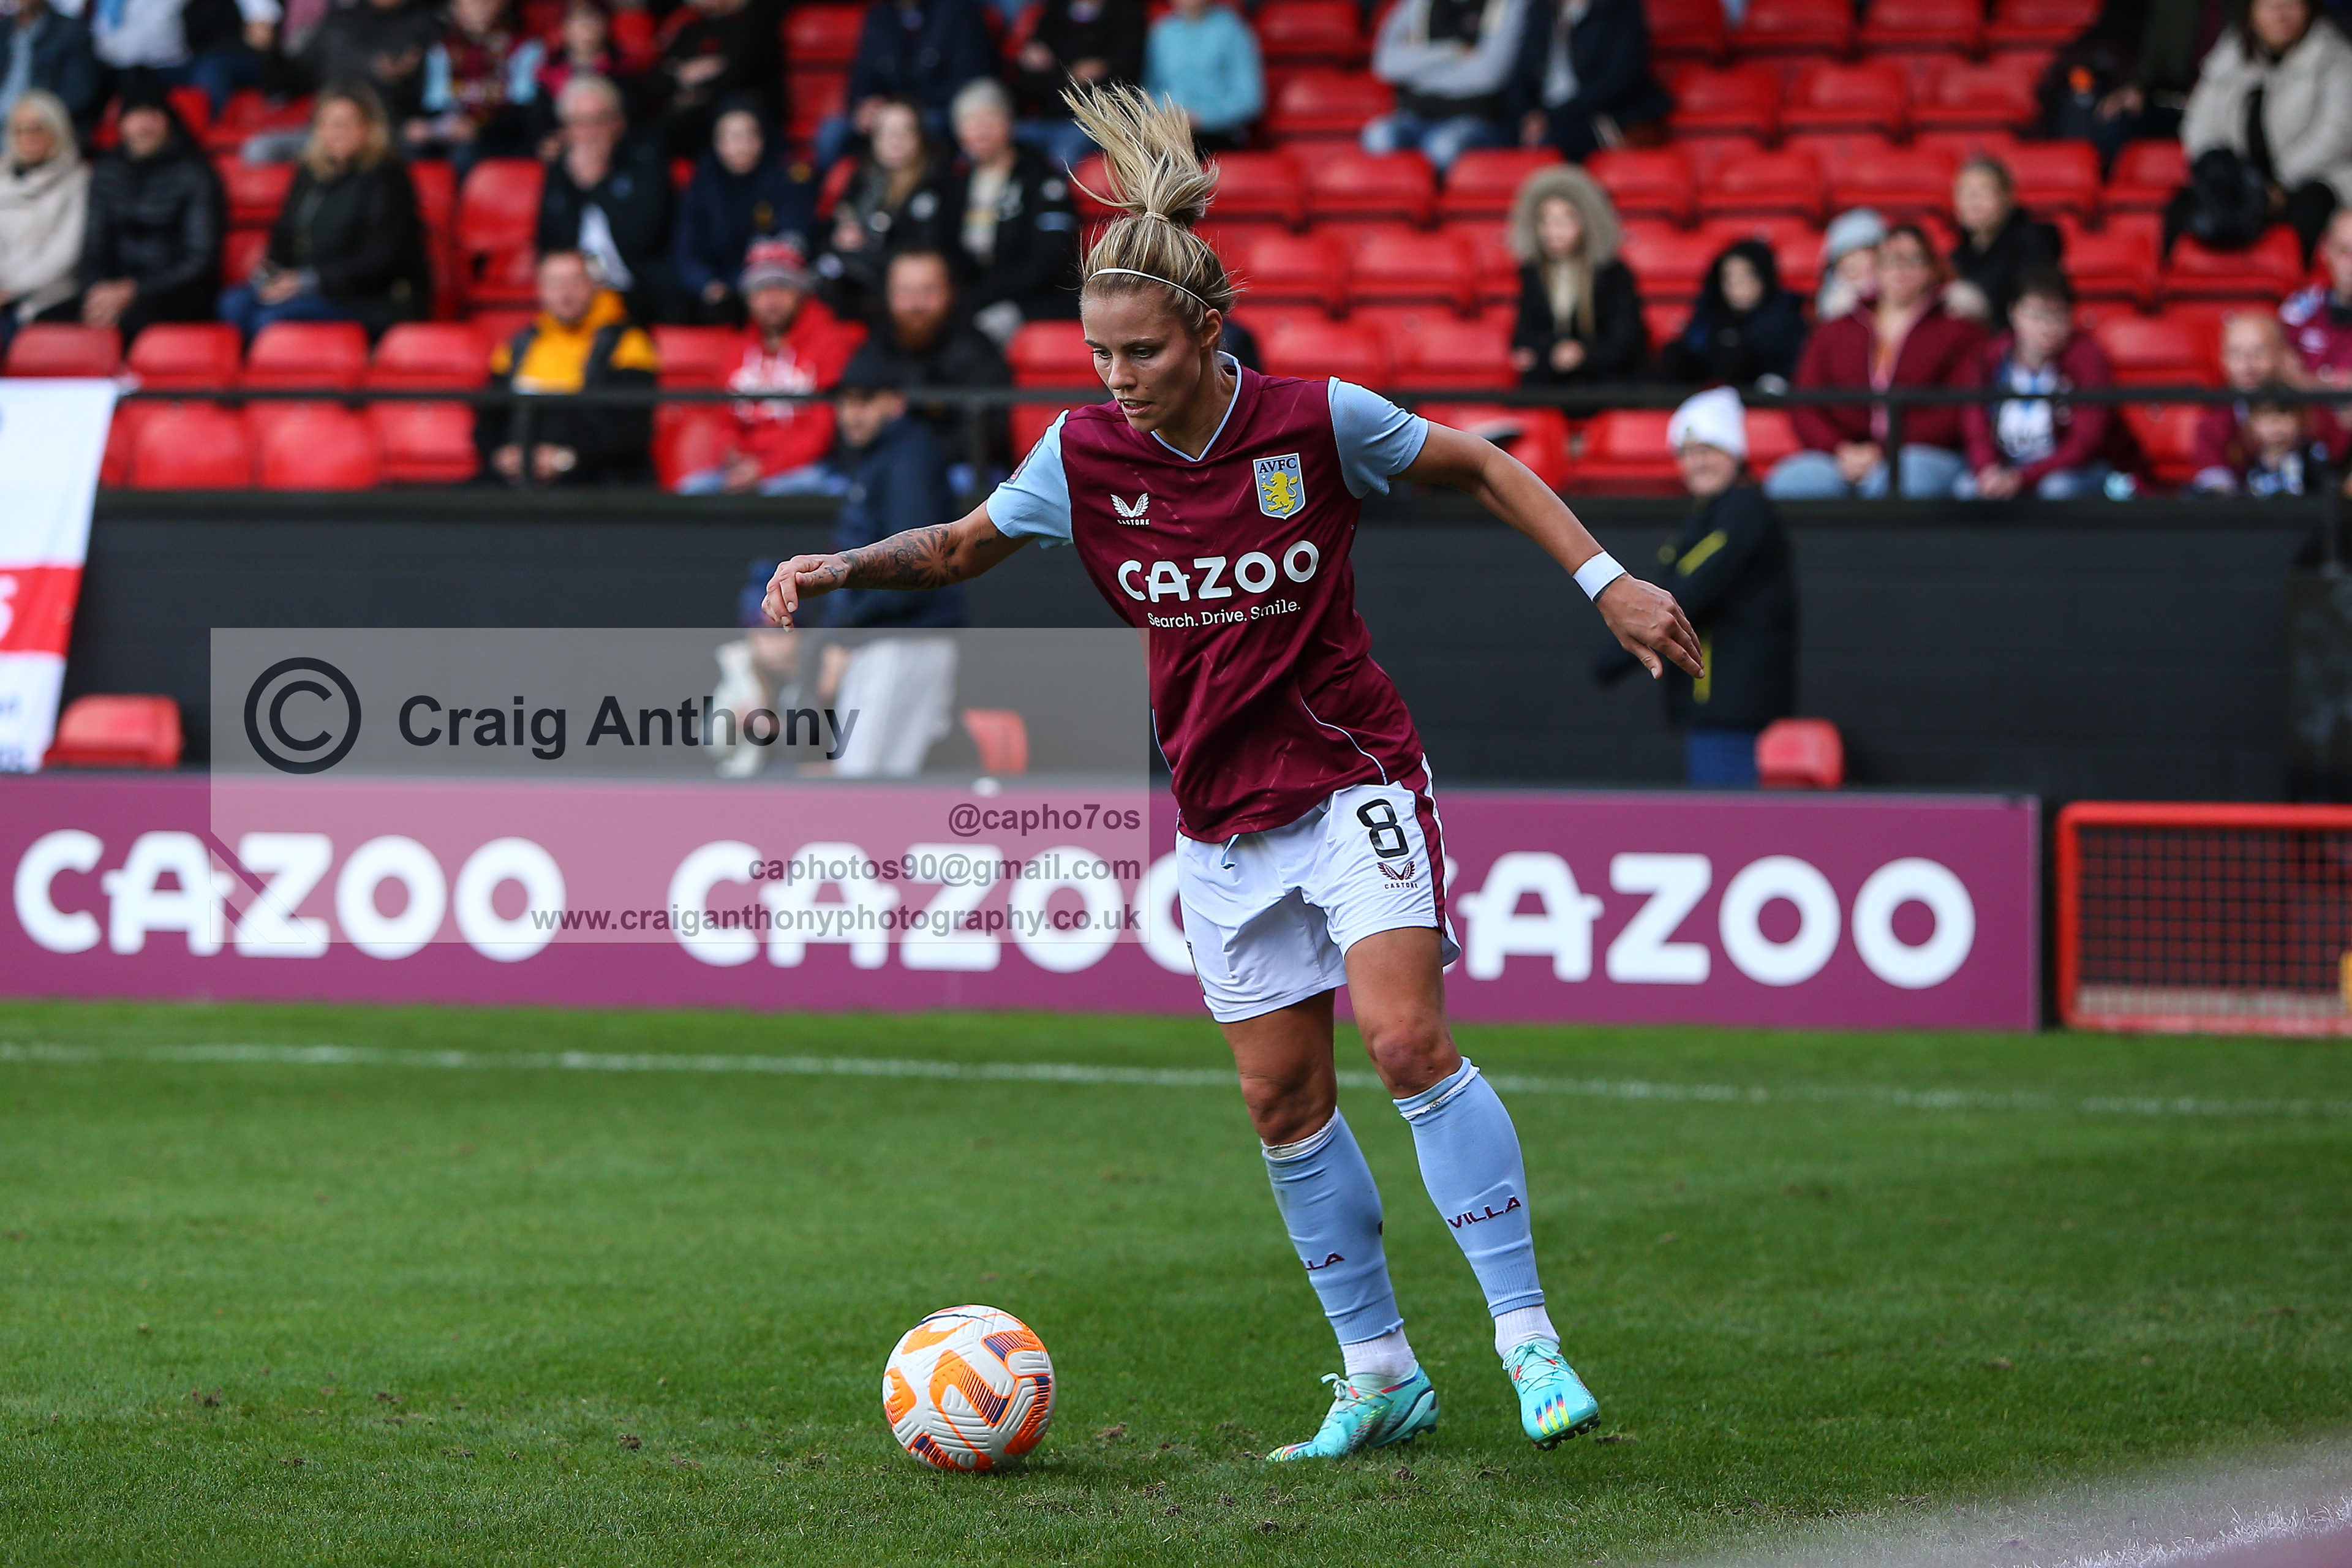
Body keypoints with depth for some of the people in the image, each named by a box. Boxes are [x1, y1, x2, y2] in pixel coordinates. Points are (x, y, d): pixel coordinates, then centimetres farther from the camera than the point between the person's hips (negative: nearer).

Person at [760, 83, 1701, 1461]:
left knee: (1409, 1042, -19)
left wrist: (1607, 582, -2)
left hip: (1354, 781, -4)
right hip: (1223, 818, 4)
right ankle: (1380, 1375, 13)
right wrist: (843, 567, -6)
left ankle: (1529, 1338, -15)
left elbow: (1483, 469, 2)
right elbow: (963, 546, 12)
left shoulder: (1317, 422, -13)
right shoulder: (1085, 454, -5)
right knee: (1285, 1101, 3)